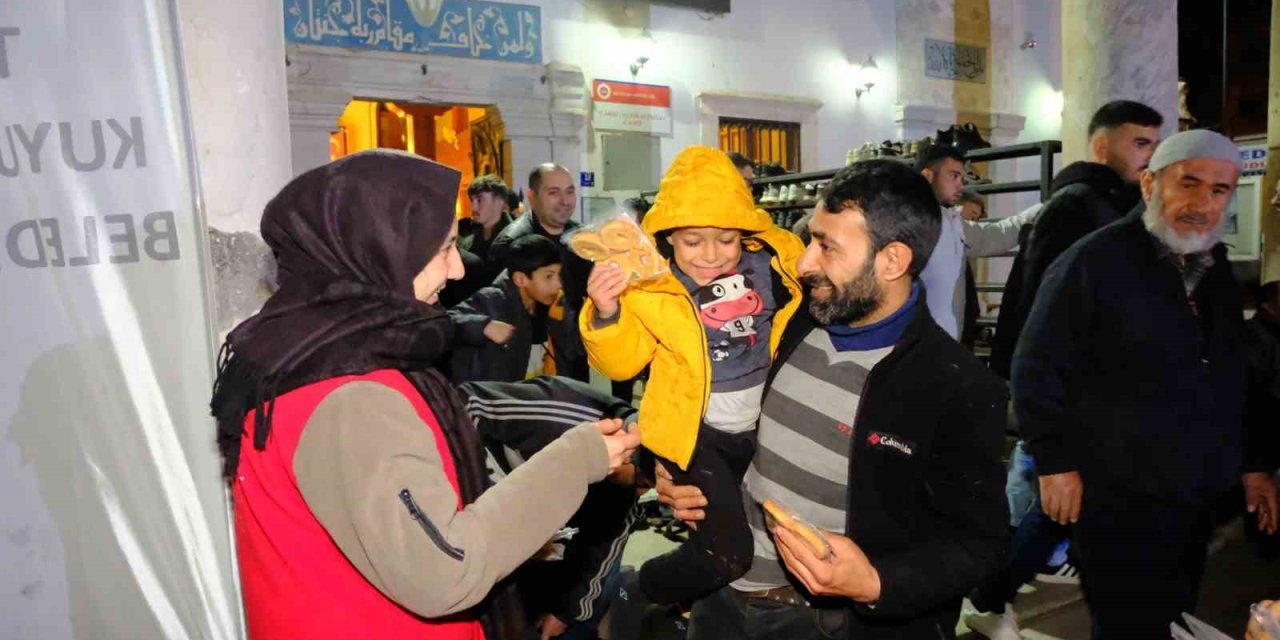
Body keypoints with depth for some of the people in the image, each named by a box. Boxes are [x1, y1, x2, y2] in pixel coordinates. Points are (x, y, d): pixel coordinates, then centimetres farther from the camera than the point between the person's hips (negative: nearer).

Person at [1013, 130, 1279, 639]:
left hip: (1197, 502, 8)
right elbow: (1035, 369, -14)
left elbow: (1229, 382, 20)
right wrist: (1056, 463, -15)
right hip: (1118, 501, -7)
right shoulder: (1092, 262, -14)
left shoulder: (1217, 270, 11)